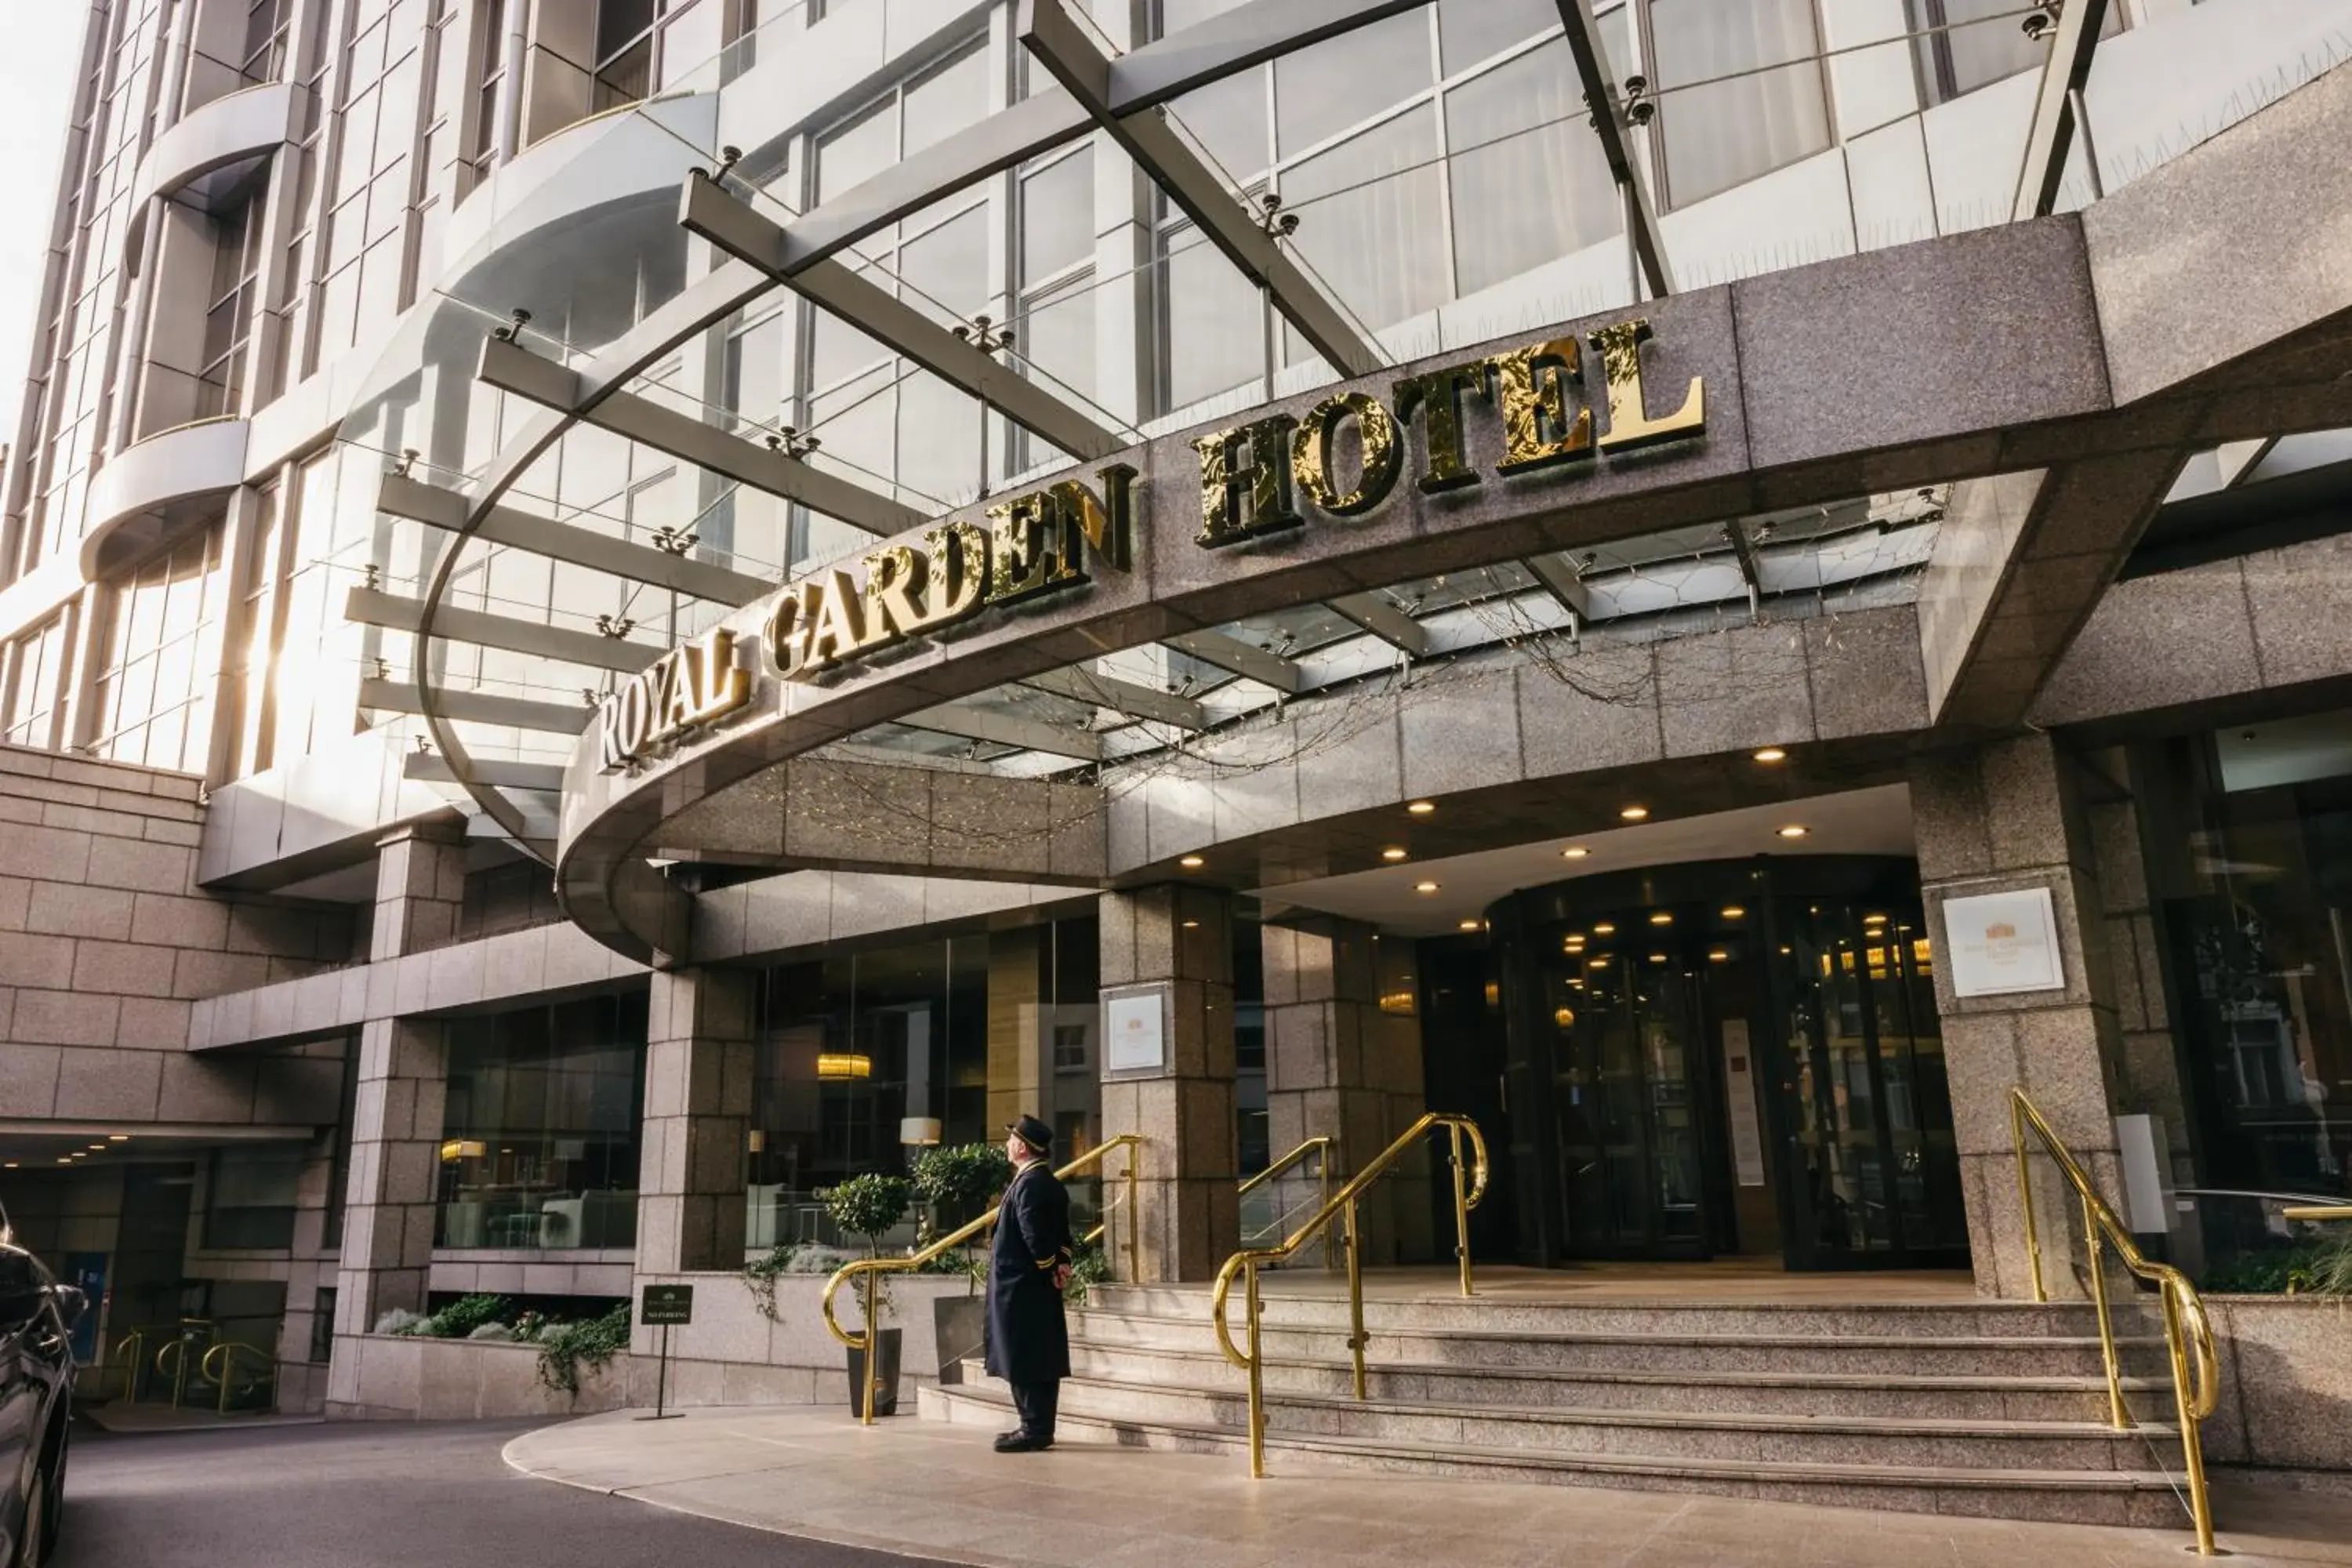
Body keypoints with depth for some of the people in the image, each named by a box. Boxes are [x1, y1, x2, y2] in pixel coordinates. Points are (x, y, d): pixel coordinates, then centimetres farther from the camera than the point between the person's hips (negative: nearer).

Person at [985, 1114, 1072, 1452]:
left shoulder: (1030, 1183, -18)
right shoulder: (1048, 1181, 13)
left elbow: (1034, 1233, -22)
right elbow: (1061, 1231, 14)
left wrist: (1051, 1268, -11)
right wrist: (1062, 1263, 3)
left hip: (1022, 1286, -10)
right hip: (1032, 1285, 10)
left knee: (1026, 1361, -4)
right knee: (1037, 1360, 13)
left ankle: (1035, 1429, 1)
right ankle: (1037, 1426, 20)